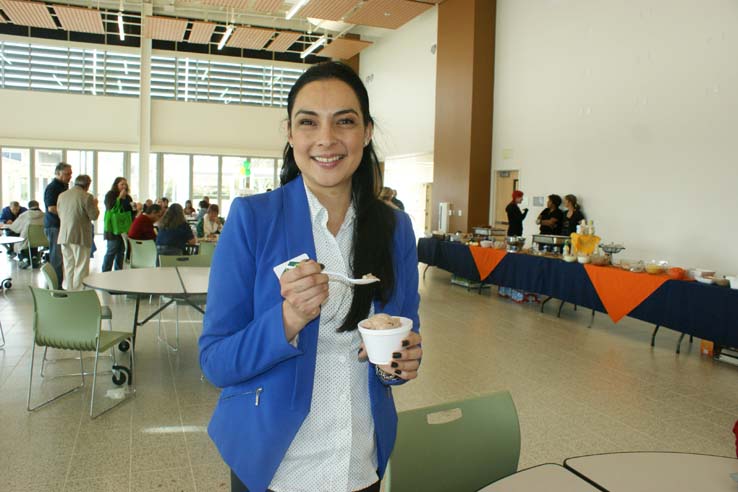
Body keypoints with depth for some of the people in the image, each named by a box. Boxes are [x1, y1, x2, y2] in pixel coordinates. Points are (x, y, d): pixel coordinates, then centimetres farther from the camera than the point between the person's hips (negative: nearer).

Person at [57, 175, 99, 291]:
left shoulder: (62, 195, 8)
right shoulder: (86, 197, -13)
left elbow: (60, 215, 14)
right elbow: (94, 216, -11)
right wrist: (95, 205, 5)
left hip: (64, 236, 6)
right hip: (80, 236, -6)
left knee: (68, 265, 16)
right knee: (81, 266, 1)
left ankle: (68, 289, 21)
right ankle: (78, 290, 1)